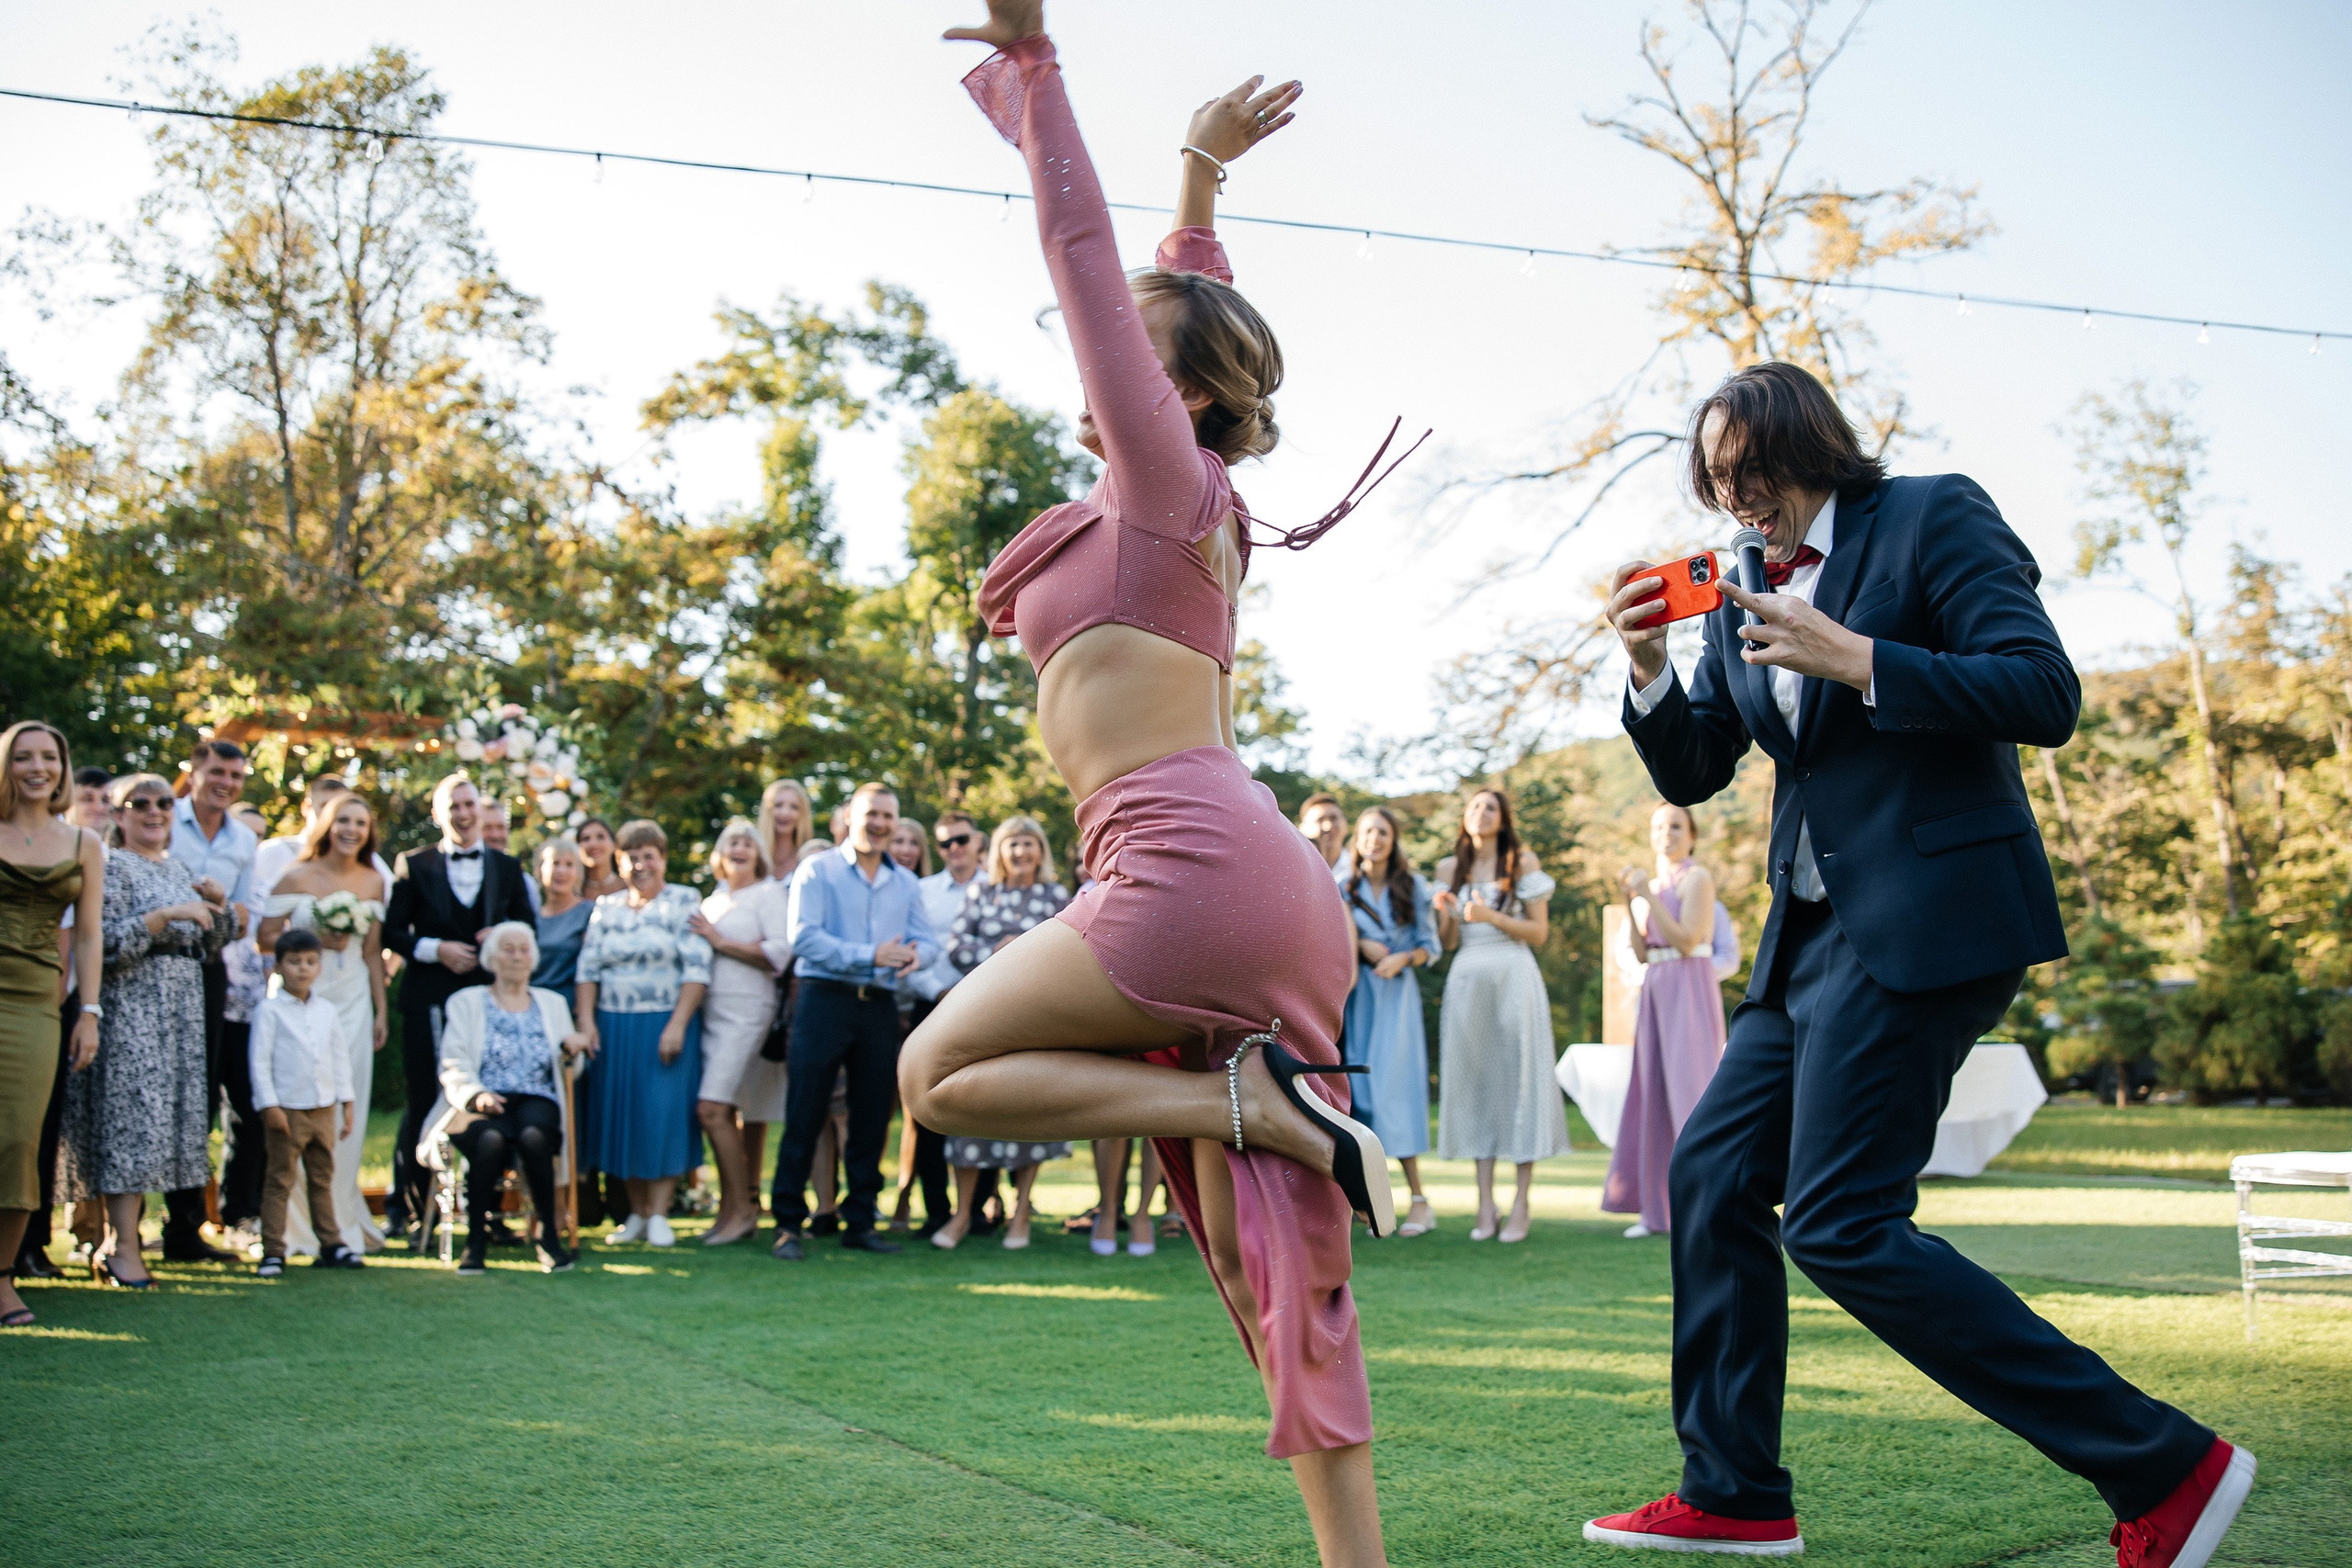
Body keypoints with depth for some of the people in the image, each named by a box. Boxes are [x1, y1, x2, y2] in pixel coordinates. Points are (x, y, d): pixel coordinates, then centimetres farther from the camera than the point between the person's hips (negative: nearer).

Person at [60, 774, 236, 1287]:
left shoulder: (179, 870, 17)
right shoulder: (112, 866, -4)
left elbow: (211, 944, 21)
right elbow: (107, 943, -15)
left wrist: (218, 905, 3)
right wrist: (170, 915, -20)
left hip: (181, 1008, 7)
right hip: (131, 1008, -7)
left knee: (168, 1116, 4)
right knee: (130, 1114, -11)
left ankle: (116, 1242, 9)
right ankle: (122, 1247, -10)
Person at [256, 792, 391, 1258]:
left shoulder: (375, 883, 9)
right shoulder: (296, 877, -1)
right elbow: (267, 936, -1)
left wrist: (382, 1010, 11)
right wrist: (314, 940, -14)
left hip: (352, 1001, 3)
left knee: (348, 1110, 2)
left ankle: (338, 1218, 11)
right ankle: (298, 1222, 3)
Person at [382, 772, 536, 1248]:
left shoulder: (506, 868, 13)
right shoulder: (414, 866, 6)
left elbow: (527, 928, 14)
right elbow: (393, 932, 3)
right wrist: (435, 949, -11)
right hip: (429, 999, -2)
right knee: (424, 1101, 0)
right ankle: (412, 1207, 10)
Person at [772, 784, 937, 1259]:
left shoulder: (906, 882, 17)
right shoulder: (817, 871, 2)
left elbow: (927, 939, 9)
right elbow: (805, 937, -10)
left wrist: (916, 955, -16)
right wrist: (871, 956, -17)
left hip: (880, 1006, 4)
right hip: (825, 999, -4)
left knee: (872, 1117, 7)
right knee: (805, 1113, -5)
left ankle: (860, 1223, 16)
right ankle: (788, 1223, 0)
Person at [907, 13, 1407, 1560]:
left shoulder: (1165, 474, -1)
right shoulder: (1194, 497, 20)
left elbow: (1083, 249, -2)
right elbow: (1179, 306, 36)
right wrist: (1205, 174, 39)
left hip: (1197, 863, -10)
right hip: (1263, 890, 10)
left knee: (940, 1071, -2)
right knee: (1280, 1271, 6)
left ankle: (1255, 1102, -10)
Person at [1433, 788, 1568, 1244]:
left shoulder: (1523, 862, 3)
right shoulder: (1450, 868, 12)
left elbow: (1540, 932, -1)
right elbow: (1447, 941, 12)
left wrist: (1492, 917, -13)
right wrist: (1447, 914, -8)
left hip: (1514, 978, -3)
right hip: (1466, 980, 3)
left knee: (1518, 1078, -6)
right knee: (1475, 1082, 0)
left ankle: (1520, 1207, -4)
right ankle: (1485, 1206, 2)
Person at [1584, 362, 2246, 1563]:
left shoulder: (1933, 518, -4)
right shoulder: (1741, 599, 16)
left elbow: (2045, 694, -13)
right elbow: (1690, 774, 14)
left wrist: (1858, 663, -20)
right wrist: (1648, 669, -3)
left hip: (1929, 917, -8)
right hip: (1818, 928, 8)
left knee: (1838, 1225, -13)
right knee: (1713, 1174, 7)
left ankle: (2165, 1469, -6)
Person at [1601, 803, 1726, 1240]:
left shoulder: (1696, 878, -5)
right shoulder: (1652, 885, 17)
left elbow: (1686, 941, -15)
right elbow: (1643, 953, 13)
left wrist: (1647, 895, -14)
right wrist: (1629, 902, 3)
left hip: (1690, 993, -8)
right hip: (1655, 993, 8)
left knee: (1692, 1094, -11)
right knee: (1653, 1097, 5)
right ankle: (1658, 1208, 9)